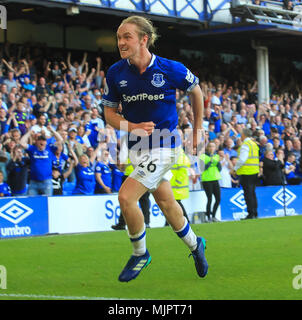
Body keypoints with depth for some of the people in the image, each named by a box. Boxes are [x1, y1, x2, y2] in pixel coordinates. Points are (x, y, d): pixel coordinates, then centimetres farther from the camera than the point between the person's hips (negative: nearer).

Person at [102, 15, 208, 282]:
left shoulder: (170, 69, -15)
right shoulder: (115, 73, -6)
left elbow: (196, 90, 4)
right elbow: (110, 112, 3)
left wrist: (197, 130, 10)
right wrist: (133, 127, -16)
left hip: (164, 147, -5)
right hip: (137, 147, 5)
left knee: (126, 197, -18)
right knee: (165, 202, 19)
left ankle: (140, 254, 5)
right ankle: (195, 245, 43)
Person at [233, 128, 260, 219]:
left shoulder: (245, 145, -12)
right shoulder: (254, 144, 15)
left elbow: (242, 159, -19)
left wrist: (235, 169, -7)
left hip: (246, 172, -9)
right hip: (255, 171, 9)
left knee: (248, 194, -6)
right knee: (252, 193, 13)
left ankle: (251, 214, -8)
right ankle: (255, 213, 15)